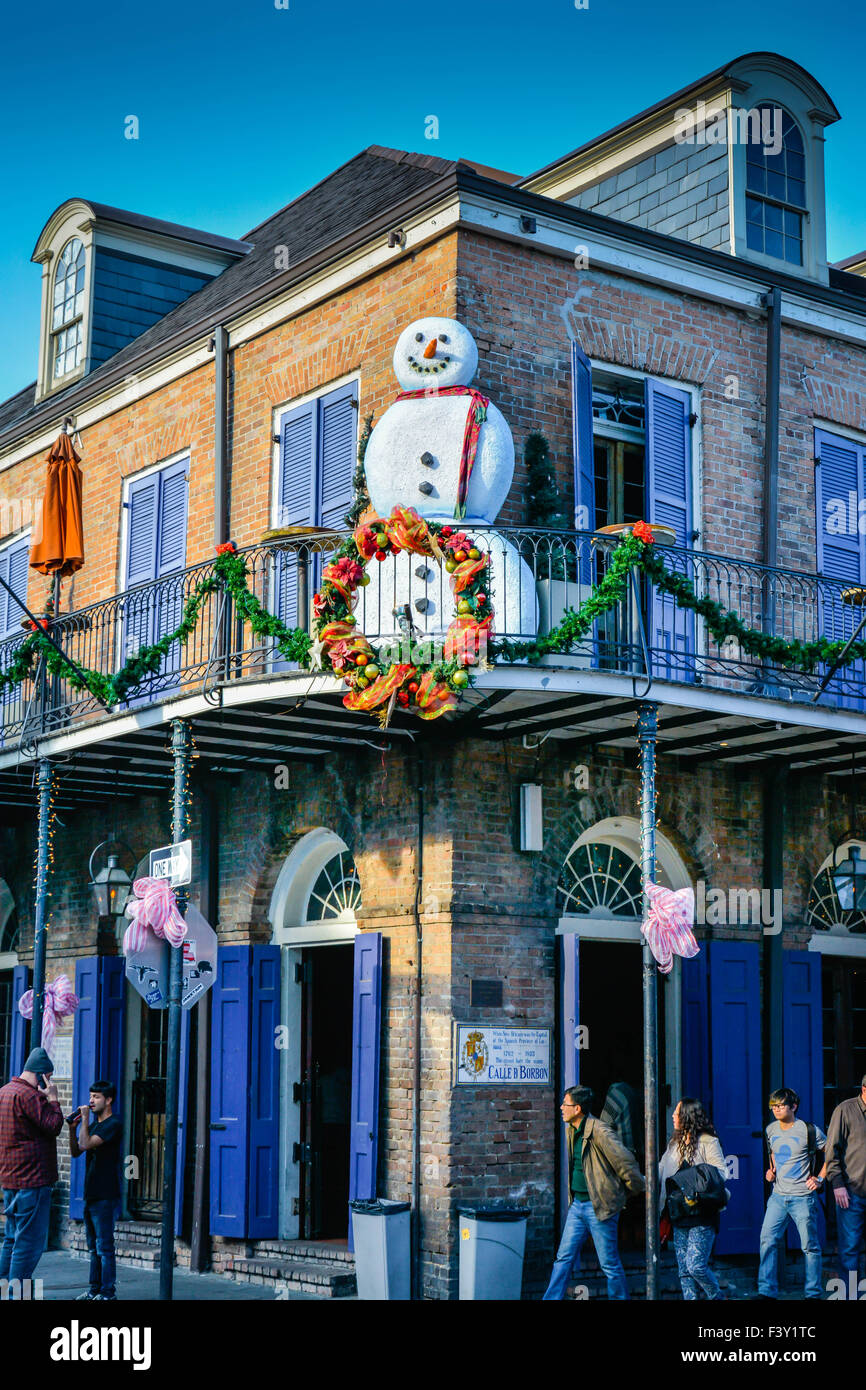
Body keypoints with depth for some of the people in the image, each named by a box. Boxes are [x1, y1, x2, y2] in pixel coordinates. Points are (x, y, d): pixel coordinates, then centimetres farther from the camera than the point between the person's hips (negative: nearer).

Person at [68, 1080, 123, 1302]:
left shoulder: (113, 1124, -11)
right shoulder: (95, 1125, 18)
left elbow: (85, 1144, -21)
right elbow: (76, 1152, 16)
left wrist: (85, 1119, -11)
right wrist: (72, 1127, 3)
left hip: (106, 1195, -9)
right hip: (91, 1195, 9)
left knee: (104, 1246, -6)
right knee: (94, 1247, 13)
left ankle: (107, 1292, -3)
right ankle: (94, 1289, 18)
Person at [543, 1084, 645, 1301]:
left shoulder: (599, 1131, -20)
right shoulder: (571, 1130, 9)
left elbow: (625, 1160, -18)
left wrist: (636, 1187, -6)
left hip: (600, 1207, -8)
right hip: (577, 1204, 8)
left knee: (609, 1264, 1)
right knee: (564, 1257, 8)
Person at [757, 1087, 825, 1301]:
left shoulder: (808, 1130, -9)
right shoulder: (771, 1130, 7)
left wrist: (819, 1178, -6)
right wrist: (771, 1170, 10)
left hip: (803, 1197, -5)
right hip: (778, 1196, 5)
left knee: (810, 1246, 2)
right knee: (767, 1241, -4)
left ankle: (813, 1293, 13)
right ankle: (767, 1291, 1)